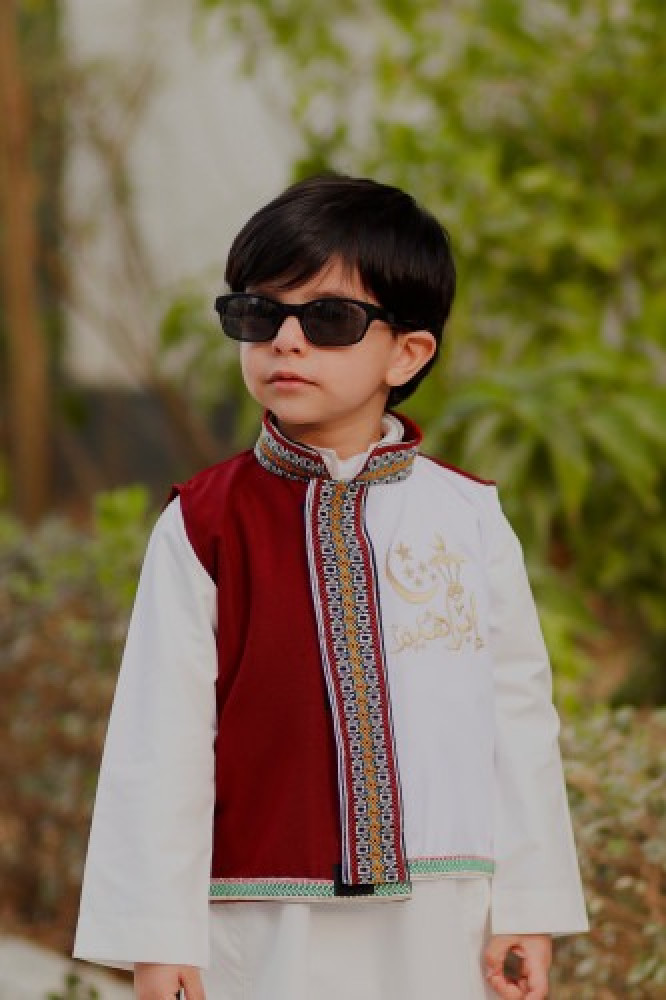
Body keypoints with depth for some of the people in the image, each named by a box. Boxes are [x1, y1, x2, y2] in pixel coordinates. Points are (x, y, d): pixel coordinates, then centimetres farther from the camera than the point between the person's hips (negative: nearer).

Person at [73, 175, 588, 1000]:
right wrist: (155, 933, -6)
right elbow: (159, 736, -3)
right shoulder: (203, 526, -2)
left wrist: (530, 906, 3)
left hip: (441, 925, 1)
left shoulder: (467, 518, 1)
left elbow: (519, 714, 3)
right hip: (267, 927, -1)